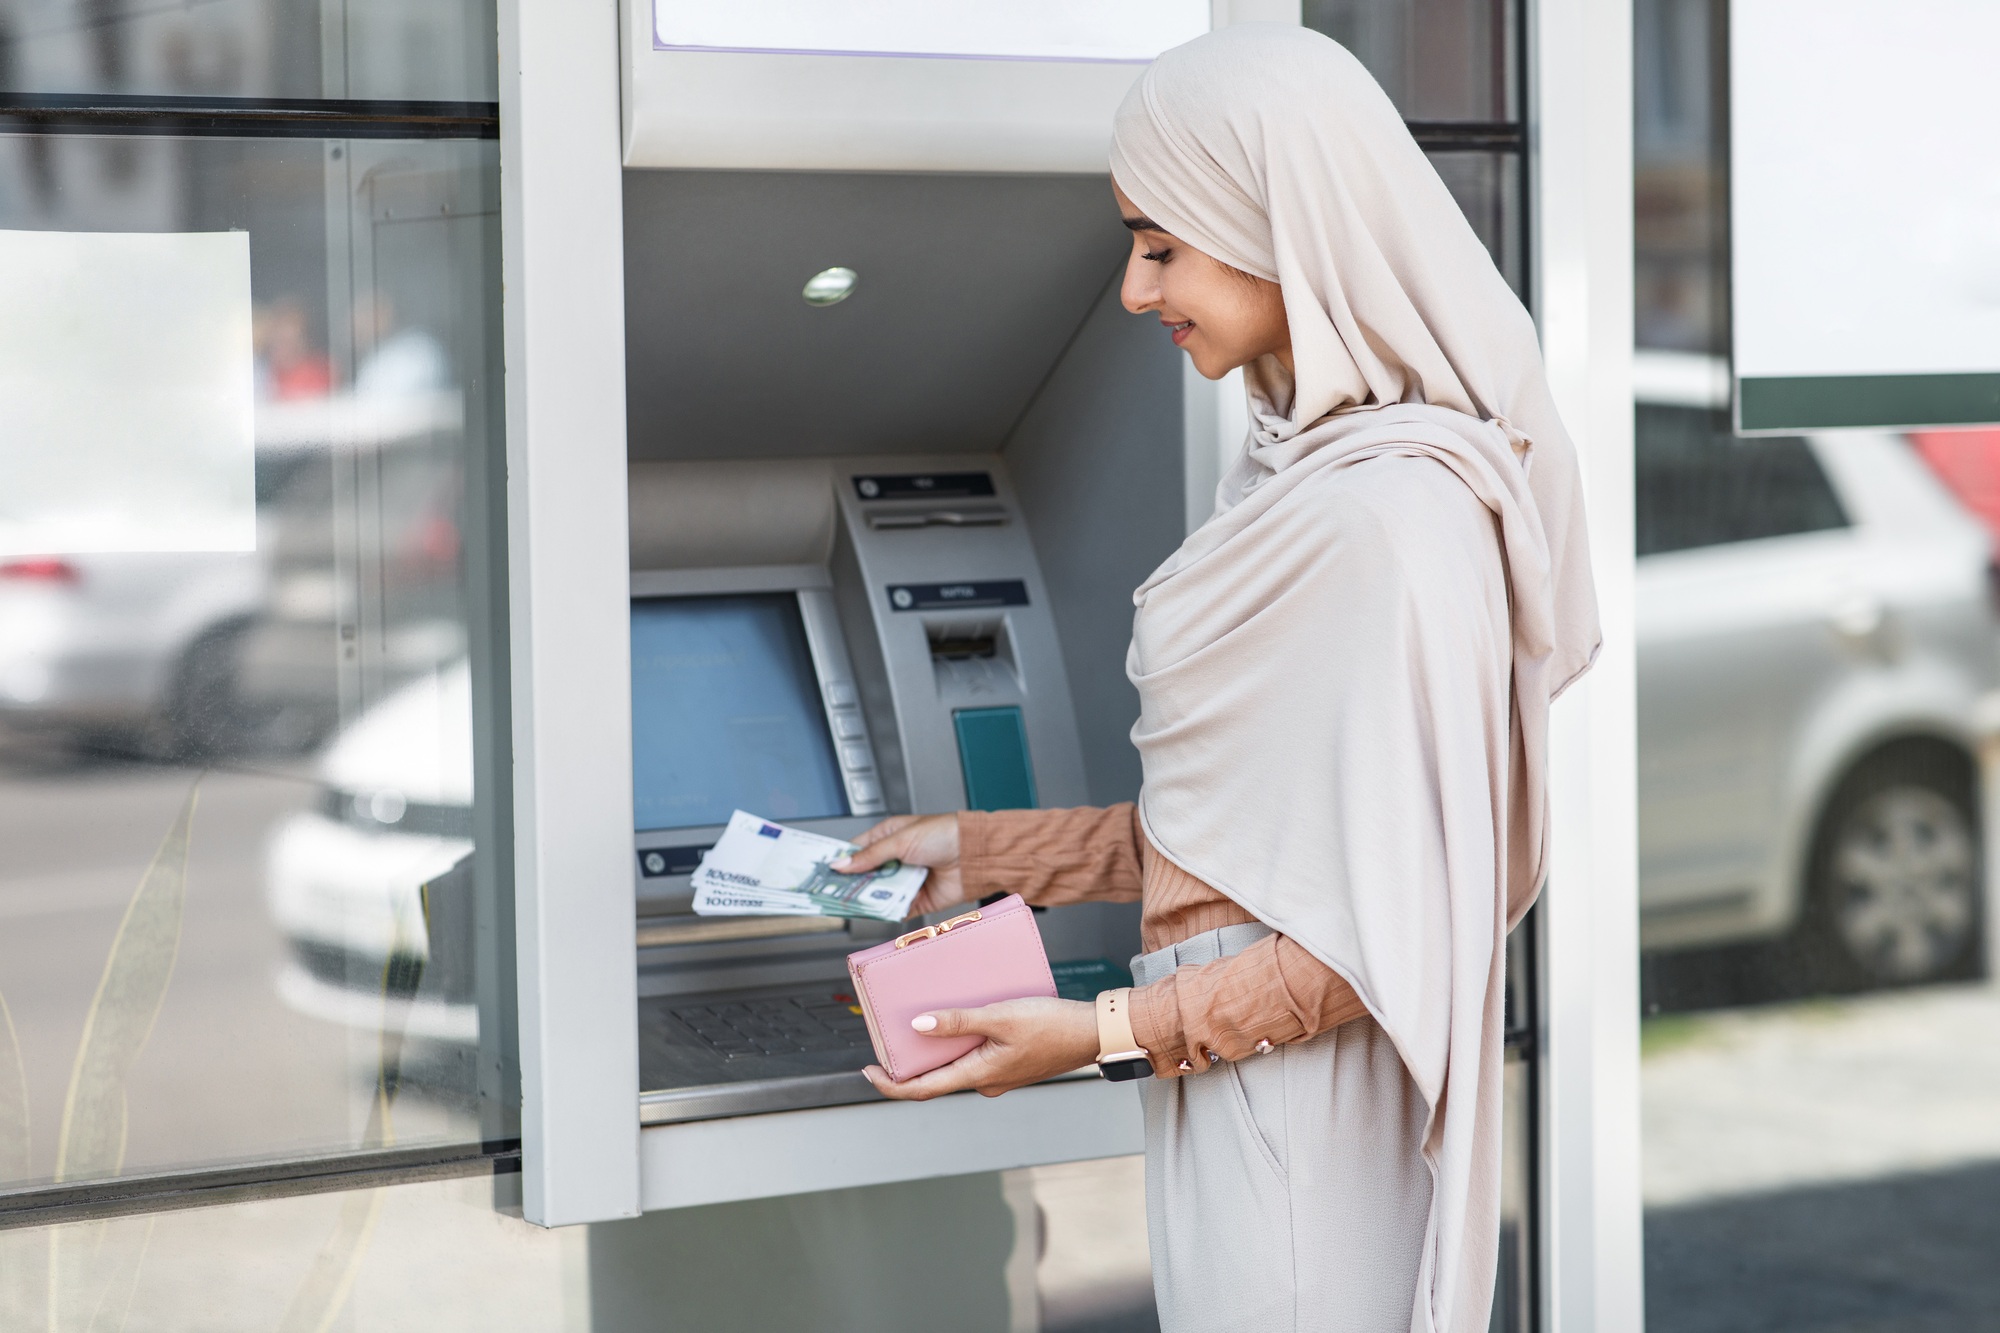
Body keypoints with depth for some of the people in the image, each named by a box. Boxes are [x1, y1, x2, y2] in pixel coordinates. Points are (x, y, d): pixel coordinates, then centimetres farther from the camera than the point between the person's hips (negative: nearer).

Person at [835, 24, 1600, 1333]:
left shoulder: (1386, 521, -21)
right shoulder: (1298, 472, 11)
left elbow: (1393, 919, -20)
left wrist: (1110, 1030, -18)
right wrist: (983, 853, 17)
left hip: (1305, 1123, -9)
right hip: (1242, 1107, 9)